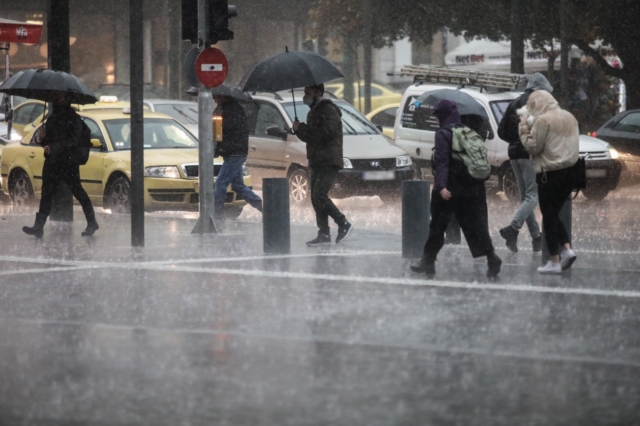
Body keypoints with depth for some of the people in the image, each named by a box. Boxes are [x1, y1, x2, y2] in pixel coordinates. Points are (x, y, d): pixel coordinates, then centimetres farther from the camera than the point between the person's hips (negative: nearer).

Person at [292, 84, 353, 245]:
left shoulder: (328, 110, -10)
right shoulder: (314, 111, 21)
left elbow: (324, 132, -23)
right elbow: (309, 136, 24)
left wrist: (301, 128, -17)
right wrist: (300, 130, 2)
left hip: (329, 163, -10)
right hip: (317, 163, 10)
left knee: (319, 196, -18)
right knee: (316, 198, 6)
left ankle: (344, 225, -10)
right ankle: (324, 234, 8)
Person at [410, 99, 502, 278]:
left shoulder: (443, 134, -9)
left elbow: (442, 162, -19)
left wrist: (441, 186, -25)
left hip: (449, 190, -6)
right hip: (472, 188, 6)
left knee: (437, 225, 5)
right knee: (474, 223, 4)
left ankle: (428, 261, 12)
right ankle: (491, 257, -12)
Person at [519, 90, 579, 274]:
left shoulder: (543, 120, -13)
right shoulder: (569, 117, 12)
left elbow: (533, 147, -13)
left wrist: (525, 129, -2)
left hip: (550, 174, -8)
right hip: (568, 172, 8)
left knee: (549, 217, 1)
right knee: (554, 214, 19)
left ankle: (554, 262, 2)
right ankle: (567, 249, 4)